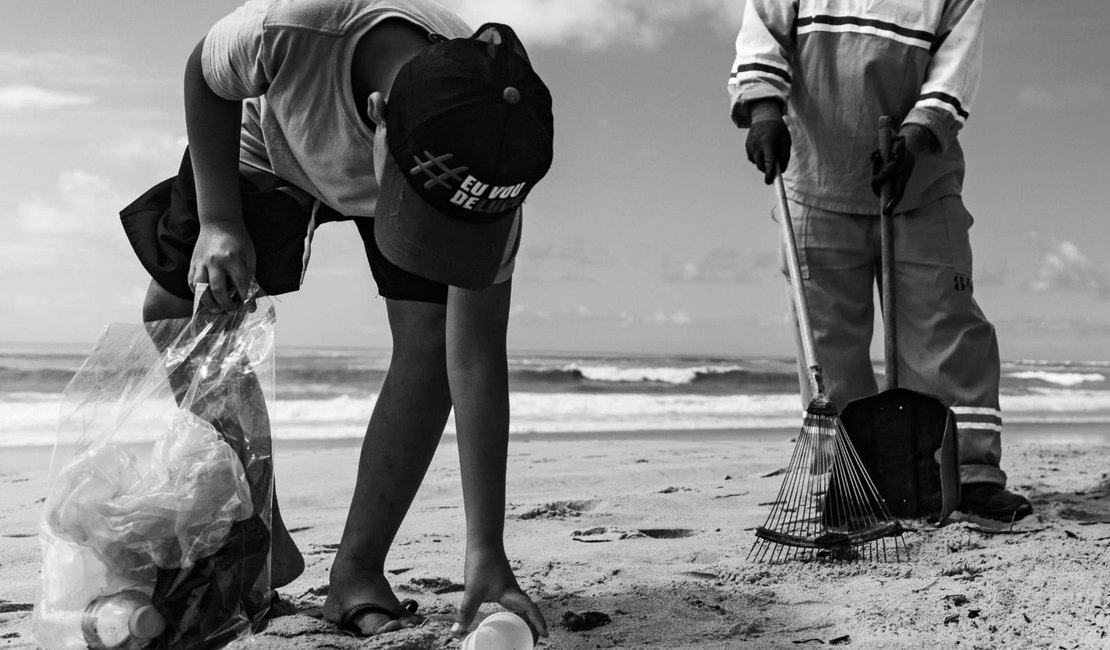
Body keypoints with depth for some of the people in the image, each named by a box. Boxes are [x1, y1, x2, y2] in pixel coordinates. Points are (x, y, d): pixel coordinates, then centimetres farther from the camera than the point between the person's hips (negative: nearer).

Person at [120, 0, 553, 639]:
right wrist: (218, 220, -24)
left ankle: (358, 571, -6)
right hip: (271, 146, 1)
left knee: (431, 338, -21)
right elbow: (206, 81, -17)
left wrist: (487, 555, -36)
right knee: (173, 312, -5)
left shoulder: (482, 161, -39)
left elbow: (476, 358, -36)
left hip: (436, 164, -1)